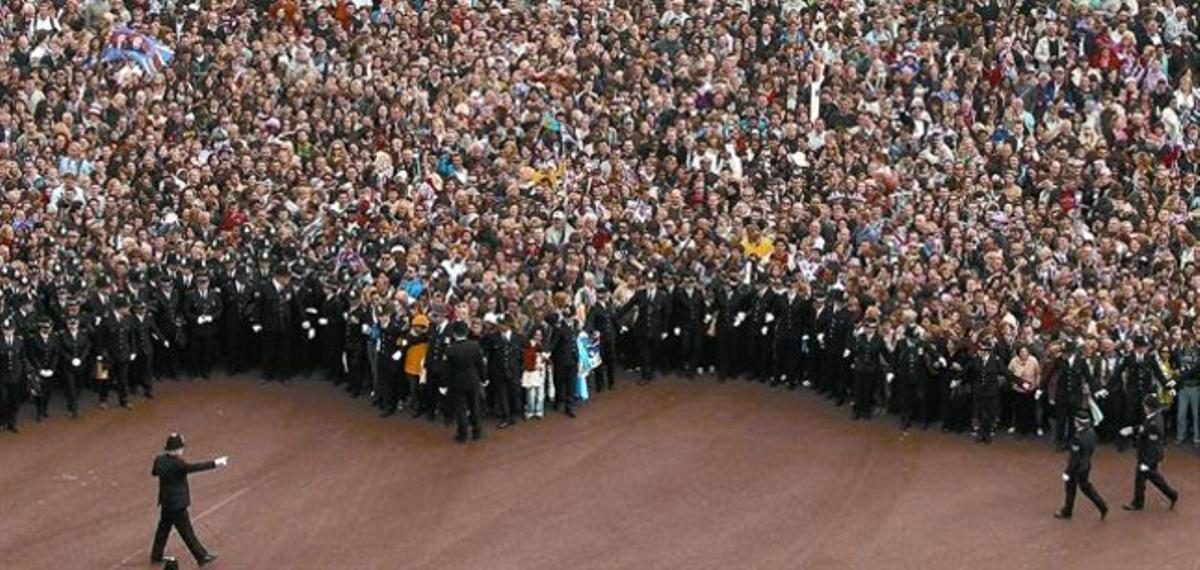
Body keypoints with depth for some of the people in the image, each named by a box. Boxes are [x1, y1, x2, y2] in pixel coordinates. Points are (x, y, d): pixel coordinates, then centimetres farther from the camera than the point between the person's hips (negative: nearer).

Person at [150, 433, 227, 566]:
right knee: (187, 532, 4)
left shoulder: (160, 460, -4)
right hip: (177, 505, -8)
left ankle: (156, 555, 34)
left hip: (166, 503, 8)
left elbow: (154, 472, 17)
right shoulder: (177, 464, -29)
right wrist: (215, 463, -37)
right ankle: (202, 557, 15)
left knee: (163, 528, 22)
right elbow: (195, 467, -36)